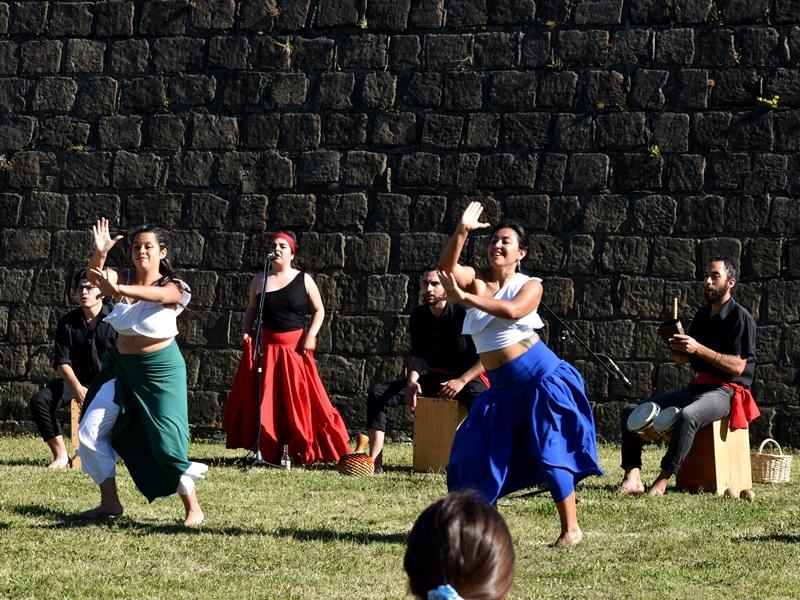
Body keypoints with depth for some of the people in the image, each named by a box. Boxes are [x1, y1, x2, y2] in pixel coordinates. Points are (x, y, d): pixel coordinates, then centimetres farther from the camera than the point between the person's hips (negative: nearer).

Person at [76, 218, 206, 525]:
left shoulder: (172, 287, -12)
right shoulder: (123, 279, 0)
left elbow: (156, 295, -37)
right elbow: (94, 277, -20)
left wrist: (118, 290, -55)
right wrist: (99, 254, -43)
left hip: (161, 369, -5)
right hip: (122, 367, 5)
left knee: (166, 442, -8)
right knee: (90, 431, 1)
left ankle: (193, 508, 7)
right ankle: (109, 502, 13)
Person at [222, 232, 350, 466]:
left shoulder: (304, 280, 2)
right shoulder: (259, 279, 8)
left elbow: (319, 310, 6)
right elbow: (251, 309, 17)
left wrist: (311, 335, -7)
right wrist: (246, 332, 1)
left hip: (295, 347, -2)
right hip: (265, 347, 2)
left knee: (300, 401, -4)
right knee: (263, 400, -1)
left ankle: (302, 451, 4)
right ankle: (266, 452, 5)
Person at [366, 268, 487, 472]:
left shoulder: (463, 314, -14)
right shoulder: (419, 316, 3)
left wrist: (461, 381, -23)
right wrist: (412, 381, -7)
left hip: (467, 378, -6)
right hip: (433, 377, 6)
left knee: (481, 401, -43)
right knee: (378, 394, -12)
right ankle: (374, 460, -20)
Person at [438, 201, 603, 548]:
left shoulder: (529, 285, -3)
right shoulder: (476, 281, 5)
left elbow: (513, 310, -25)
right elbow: (446, 267, -16)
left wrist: (465, 298, -29)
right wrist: (462, 231, -29)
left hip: (541, 379, -5)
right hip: (502, 389, 5)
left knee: (549, 454, -6)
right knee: (476, 453, 3)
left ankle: (571, 529, 2)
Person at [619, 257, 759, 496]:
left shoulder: (741, 318, -8)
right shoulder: (702, 315, 16)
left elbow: (737, 366, -17)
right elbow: (686, 359, 23)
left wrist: (698, 349, -22)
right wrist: (677, 346, -1)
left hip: (726, 391, -8)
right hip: (697, 386, 9)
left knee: (687, 416, -41)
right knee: (631, 411, -4)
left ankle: (663, 480, -33)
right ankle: (632, 477, -20)